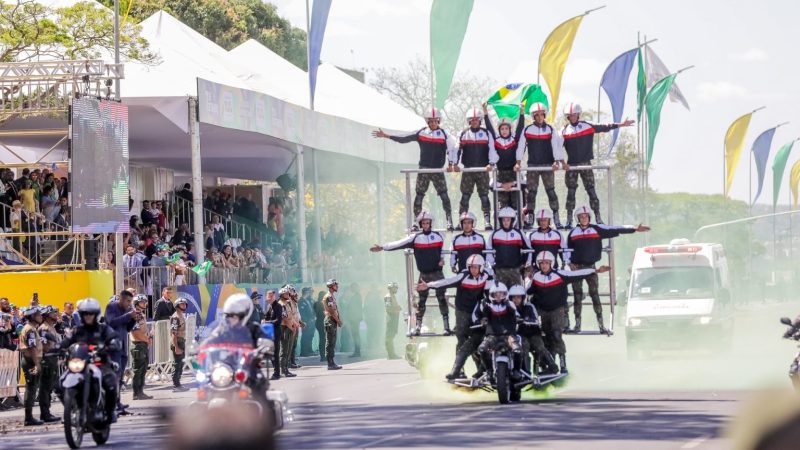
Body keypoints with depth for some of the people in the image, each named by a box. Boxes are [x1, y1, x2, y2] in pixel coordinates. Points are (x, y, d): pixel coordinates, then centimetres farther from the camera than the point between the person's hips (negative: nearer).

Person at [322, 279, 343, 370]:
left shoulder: (332, 296, 18)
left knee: (332, 343, 11)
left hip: (334, 322, 10)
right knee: (330, 343, -8)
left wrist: (339, 320, 8)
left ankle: (332, 362, 14)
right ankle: (330, 364, -7)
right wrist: (338, 320, -14)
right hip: (330, 321, -10)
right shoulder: (328, 297, -14)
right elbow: (331, 310, -19)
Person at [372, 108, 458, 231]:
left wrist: (452, 164, -18)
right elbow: (403, 139, 7)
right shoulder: (421, 133, 4)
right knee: (419, 195, 4)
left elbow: (451, 149, -4)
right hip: (423, 169, 2)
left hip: (437, 170, -2)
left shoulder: (444, 134, -2)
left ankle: (449, 221, -6)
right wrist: (386, 136, 4)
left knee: (444, 195, -9)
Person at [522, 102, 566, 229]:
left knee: (551, 191, -5)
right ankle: (529, 220, 4)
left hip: (547, 165, -1)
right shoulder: (527, 130, 2)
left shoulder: (550, 130, 2)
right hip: (532, 165, 1)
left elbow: (555, 146, -4)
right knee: (531, 192, 0)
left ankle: (556, 218, -3)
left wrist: (558, 161, -14)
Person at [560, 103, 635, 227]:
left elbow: (604, 128, 4)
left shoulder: (588, 127, 2)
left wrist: (620, 125, 1)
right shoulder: (565, 131, 3)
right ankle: (569, 220, 7)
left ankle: (598, 217, 2)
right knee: (571, 192, 1)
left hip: (586, 165, -1)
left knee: (591, 190, -1)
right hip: (571, 165, 1)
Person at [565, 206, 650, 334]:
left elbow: (615, 230, -2)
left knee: (595, 294, -3)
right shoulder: (573, 232, 5)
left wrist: (635, 229, -6)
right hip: (576, 267, 1)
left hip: (590, 266, -1)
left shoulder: (597, 229, 1)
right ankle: (577, 324, 11)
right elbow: (567, 249, 11)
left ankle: (601, 325, -1)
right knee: (577, 295, 4)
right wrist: (569, 263, -1)